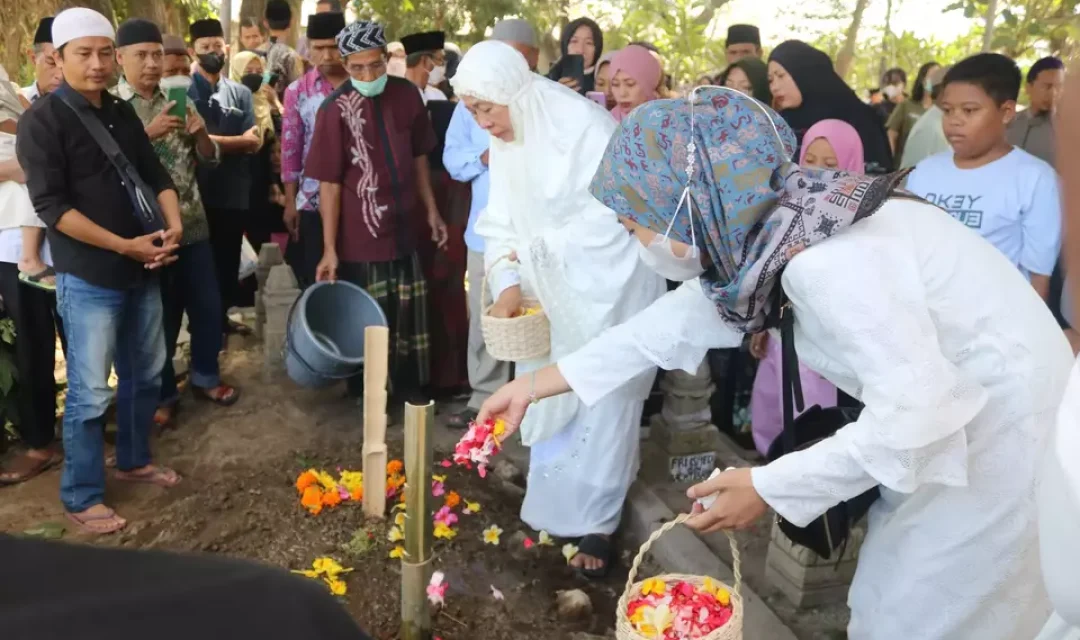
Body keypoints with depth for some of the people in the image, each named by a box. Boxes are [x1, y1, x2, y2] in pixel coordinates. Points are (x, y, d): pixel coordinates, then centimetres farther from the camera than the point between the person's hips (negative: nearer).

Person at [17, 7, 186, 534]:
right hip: (88, 279, -6)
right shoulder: (42, 120, -9)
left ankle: (134, 460, 36)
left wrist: (173, 226, -7)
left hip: (142, 271, 7)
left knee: (145, 374, 16)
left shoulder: (123, 113, 10)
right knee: (89, 392, -1)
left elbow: (156, 176, 12)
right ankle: (81, 497, 14)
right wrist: (125, 245, -20)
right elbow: (51, 205, -16)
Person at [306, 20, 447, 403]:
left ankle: (409, 390, 32)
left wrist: (431, 211, 11)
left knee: (410, 316, 15)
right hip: (360, 239, -4)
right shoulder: (336, 110, -12)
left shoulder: (407, 95, 0)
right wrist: (329, 249, -14)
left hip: (403, 229, 5)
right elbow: (329, 184, -12)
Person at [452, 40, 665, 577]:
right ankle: (557, 505, 32)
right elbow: (503, 224, -1)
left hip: (609, 285, -7)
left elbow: (610, 214, -22)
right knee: (554, 400, 14)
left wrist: (539, 249, -18)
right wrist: (509, 282, -16)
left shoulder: (581, 123, -21)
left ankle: (594, 525, 12)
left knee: (602, 402, 0)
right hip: (555, 291, 7)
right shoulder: (504, 139, 2)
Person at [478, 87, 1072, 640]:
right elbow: (692, 309, 5)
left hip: (1006, 422, -8)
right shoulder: (766, 222, -5)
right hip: (955, 407, 8)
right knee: (895, 591, 22)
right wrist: (541, 381, 6)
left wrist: (771, 487, -20)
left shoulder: (825, 261, -34)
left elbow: (916, 412, -31)